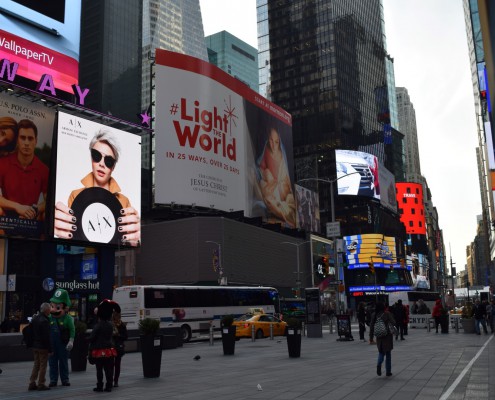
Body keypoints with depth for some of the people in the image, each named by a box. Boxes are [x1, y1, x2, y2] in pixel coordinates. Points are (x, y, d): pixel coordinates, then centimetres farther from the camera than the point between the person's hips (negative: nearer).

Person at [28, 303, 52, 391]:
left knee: (36, 365, 16)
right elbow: (47, 337, -20)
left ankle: (32, 383, 17)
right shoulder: (44, 321, -19)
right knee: (43, 365, 1)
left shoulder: (35, 318, 7)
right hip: (43, 347, -8)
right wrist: (50, 349, -15)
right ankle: (41, 384, 6)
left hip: (35, 346, 8)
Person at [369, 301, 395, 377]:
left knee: (381, 352, 18)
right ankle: (388, 372, 13)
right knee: (388, 354, 11)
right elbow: (393, 323, -16)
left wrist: (371, 338, 5)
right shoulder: (387, 314, -12)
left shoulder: (374, 315, -3)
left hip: (379, 337, 2)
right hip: (388, 336, -2)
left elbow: (371, 327, -1)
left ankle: (379, 364, -12)